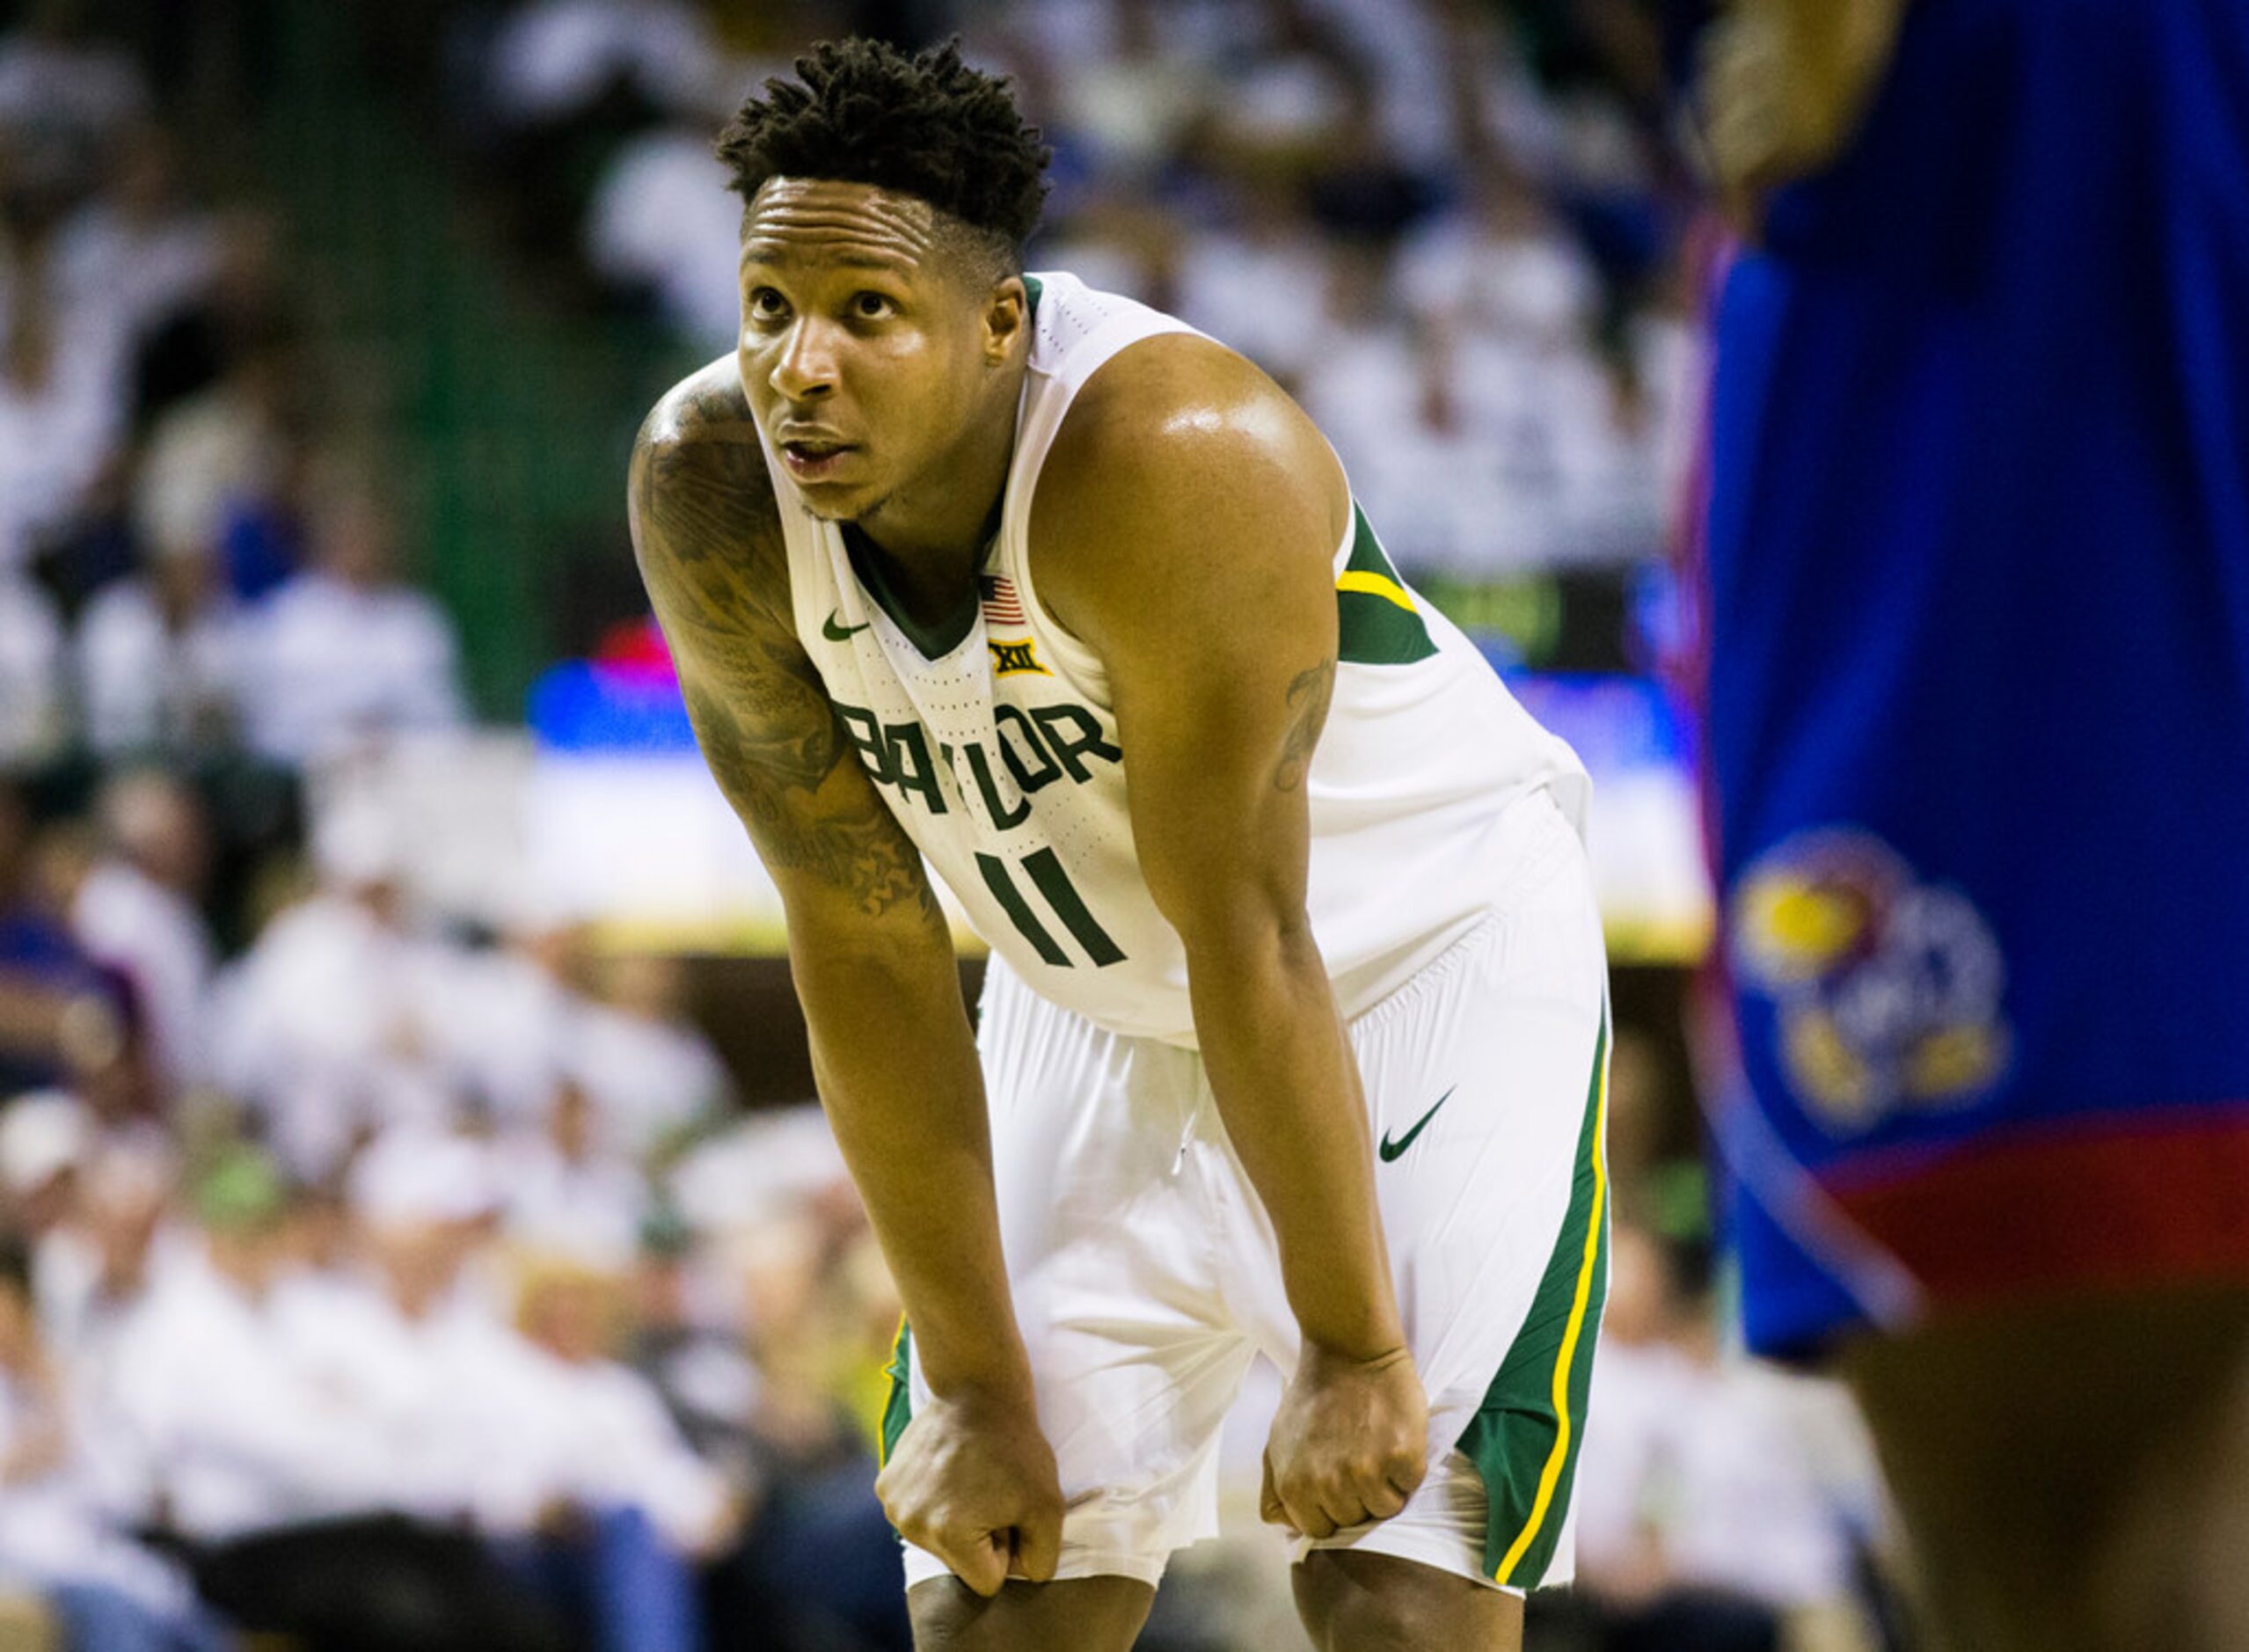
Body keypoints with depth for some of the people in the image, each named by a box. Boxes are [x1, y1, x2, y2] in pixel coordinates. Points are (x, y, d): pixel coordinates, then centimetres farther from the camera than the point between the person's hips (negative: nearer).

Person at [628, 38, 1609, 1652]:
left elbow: (1248, 937, -29)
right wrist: (976, 1385, -12)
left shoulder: (1178, 461, -34)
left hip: (1426, 959, -5)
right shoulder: (709, 496, -20)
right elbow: (864, 944, -14)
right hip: (1099, 1015, 5)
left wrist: (1352, 1352, -22)